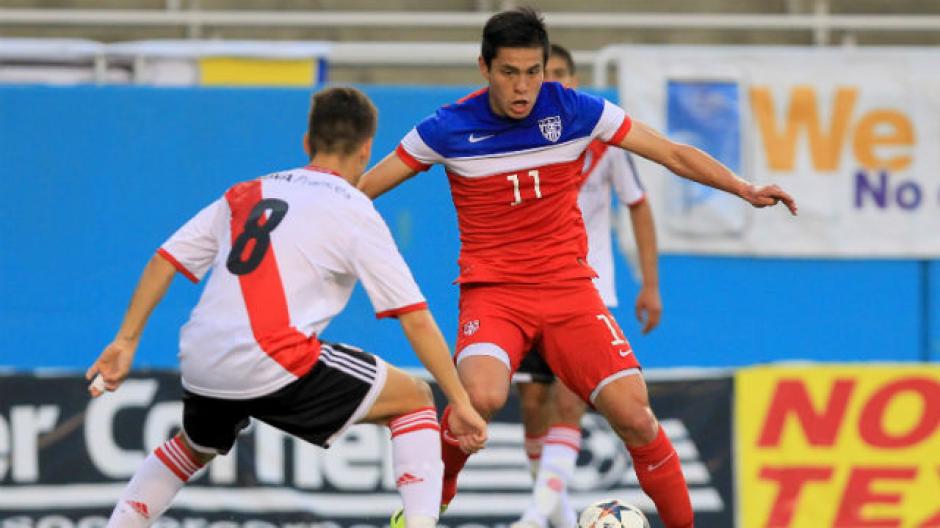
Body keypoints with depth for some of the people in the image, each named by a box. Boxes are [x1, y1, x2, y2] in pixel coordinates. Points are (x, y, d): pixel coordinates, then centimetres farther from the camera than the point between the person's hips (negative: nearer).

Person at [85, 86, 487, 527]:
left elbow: (165, 260, 13)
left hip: (199, 360, 6)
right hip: (275, 365, -6)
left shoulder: (246, 194, 19)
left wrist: (126, 342, 16)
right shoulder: (355, 213, 4)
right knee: (414, 400, 9)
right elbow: (417, 321, 0)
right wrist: (461, 403, 4)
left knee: (196, 447, 37)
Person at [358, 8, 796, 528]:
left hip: (569, 289, 2)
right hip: (491, 291, -2)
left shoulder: (576, 111, -4)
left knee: (633, 415, -14)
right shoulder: (448, 128, -7)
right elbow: (364, 186, 3)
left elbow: (674, 154, 3)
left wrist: (745, 188, -5)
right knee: (481, 395, -31)